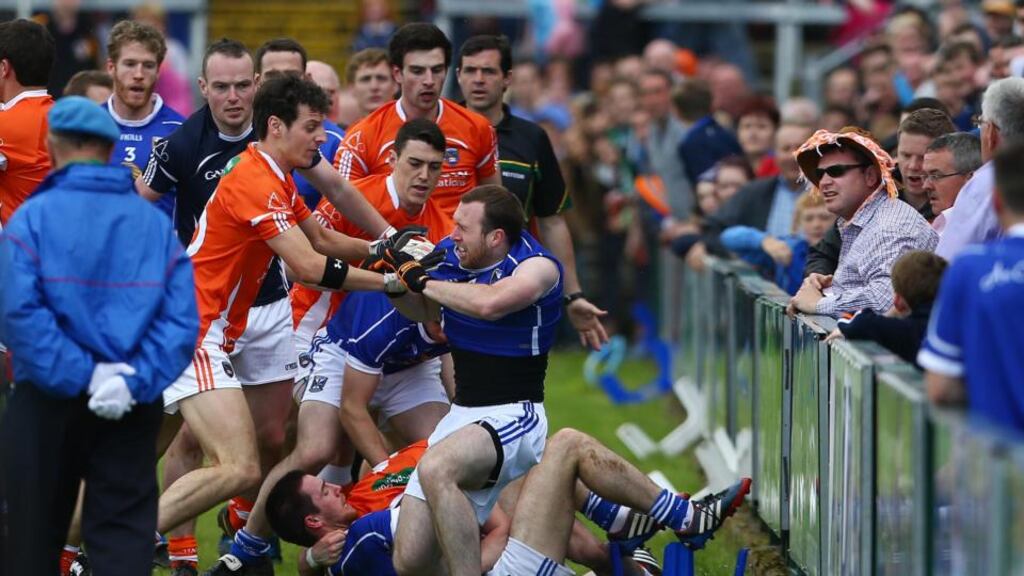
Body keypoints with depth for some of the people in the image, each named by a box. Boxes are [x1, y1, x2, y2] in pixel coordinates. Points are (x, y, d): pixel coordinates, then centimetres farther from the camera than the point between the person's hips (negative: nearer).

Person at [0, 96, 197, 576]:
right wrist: (136, 380, -14)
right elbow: (181, 318, -8)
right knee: (125, 537, 4)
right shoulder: (155, 222, 3)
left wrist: (78, 375, -18)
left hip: (49, 398, -2)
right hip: (133, 408, 2)